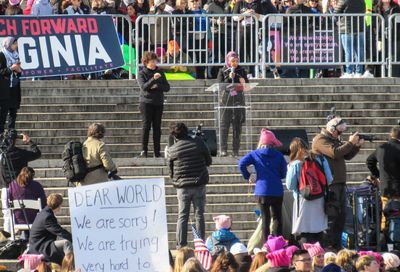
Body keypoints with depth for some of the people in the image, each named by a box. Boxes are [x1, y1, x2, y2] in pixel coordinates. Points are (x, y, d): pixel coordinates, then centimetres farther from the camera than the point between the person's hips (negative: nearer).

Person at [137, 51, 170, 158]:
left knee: (157, 127, 4)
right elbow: (143, 87, -17)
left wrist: (157, 86, -12)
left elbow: (167, 87, 6)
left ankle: (157, 151, 6)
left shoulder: (160, 73, 10)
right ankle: (143, 151, -7)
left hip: (158, 103, 4)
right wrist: (153, 79, -30)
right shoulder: (142, 74, -1)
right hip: (146, 102, -4)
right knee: (146, 126, -8)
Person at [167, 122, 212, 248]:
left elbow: (171, 172, 4)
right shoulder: (199, 143, -3)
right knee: (199, 215, 7)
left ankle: (181, 245, 1)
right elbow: (209, 161, 7)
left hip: (182, 186, 0)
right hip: (199, 185, 0)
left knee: (182, 216, 5)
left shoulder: (172, 150, -3)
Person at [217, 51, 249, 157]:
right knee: (224, 125, -7)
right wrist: (229, 78, -16)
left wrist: (244, 82, -11)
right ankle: (223, 150, -7)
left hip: (238, 100, 2)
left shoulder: (241, 70, 10)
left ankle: (236, 150, 4)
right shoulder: (222, 71, 4)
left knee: (237, 125, 1)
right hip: (226, 100, -2)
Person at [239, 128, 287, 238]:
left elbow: (242, 164, -12)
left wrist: (247, 177, 2)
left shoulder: (255, 154, -1)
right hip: (277, 191, 1)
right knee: (277, 217, 11)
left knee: (265, 218, 4)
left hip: (262, 191, -1)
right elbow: (283, 173, 3)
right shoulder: (278, 155, 0)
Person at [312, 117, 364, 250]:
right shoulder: (320, 140, -9)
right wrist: (350, 143, -18)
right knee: (332, 215, -11)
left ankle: (337, 244, 16)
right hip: (329, 184, -10)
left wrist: (357, 146, 5)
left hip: (340, 182, 10)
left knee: (341, 215, 10)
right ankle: (329, 245, -10)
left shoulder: (335, 140, 21)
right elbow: (335, 153, -23)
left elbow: (347, 156, 21)